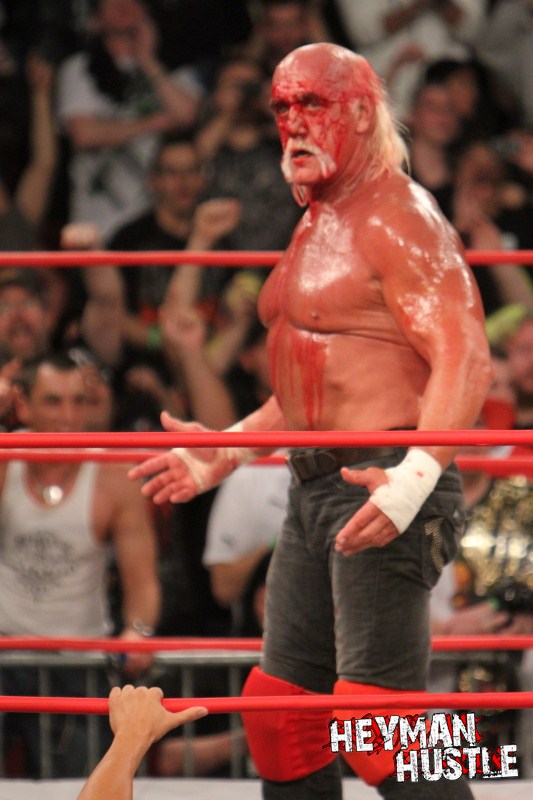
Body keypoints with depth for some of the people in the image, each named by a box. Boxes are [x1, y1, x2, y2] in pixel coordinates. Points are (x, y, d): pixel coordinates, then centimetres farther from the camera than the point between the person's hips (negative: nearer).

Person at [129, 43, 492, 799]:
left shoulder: (399, 219, -11)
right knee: (280, 705, 11)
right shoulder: (316, 227, 20)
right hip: (316, 487, 10)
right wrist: (228, 452, 27)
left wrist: (416, 477, -34)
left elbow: (465, 360, -22)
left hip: (381, 488, -10)